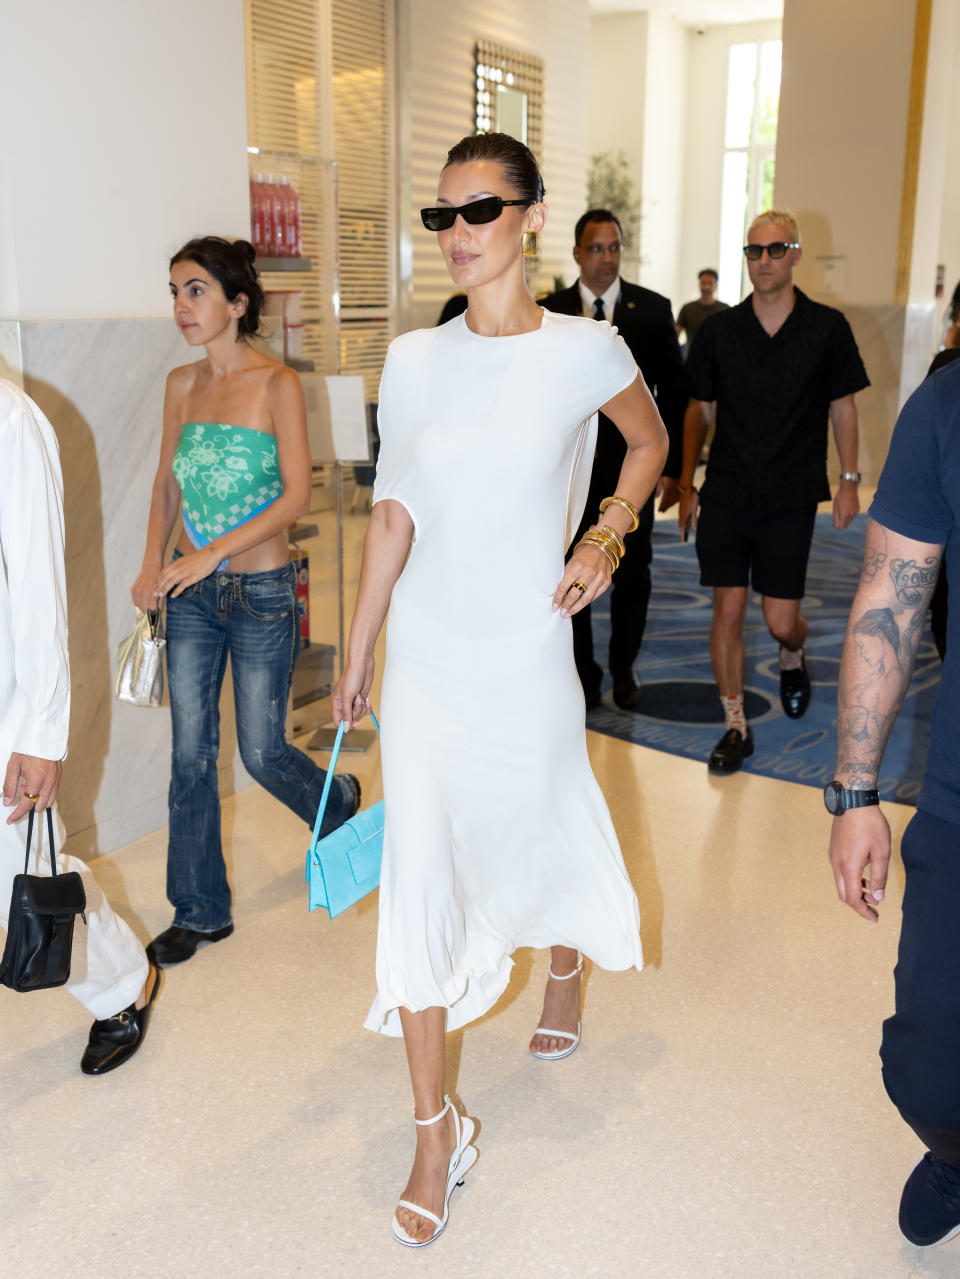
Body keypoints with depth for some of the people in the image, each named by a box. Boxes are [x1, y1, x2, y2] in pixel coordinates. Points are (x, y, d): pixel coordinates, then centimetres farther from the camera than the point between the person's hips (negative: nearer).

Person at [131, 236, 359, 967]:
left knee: (263, 753, 5)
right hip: (192, 594, 5)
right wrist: (153, 563, -1)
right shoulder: (181, 386, 6)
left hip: (261, 592, -5)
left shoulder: (278, 385, -10)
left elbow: (297, 496, -14)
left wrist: (215, 551, -22)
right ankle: (200, 911, 22)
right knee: (191, 755, 8)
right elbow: (168, 483, 13)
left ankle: (340, 802, 39)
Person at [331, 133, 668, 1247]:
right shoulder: (413, 359, 1)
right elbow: (392, 517, 5)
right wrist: (356, 655, 8)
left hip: (526, 654, -2)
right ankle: (436, 1132, 15)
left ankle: (566, 966, 55)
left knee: (542, 833, 17)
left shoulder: (584, 350, -6)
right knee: (418, 873, 0)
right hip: (424, 661, 2)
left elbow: (650, 444, 13)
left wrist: (607, 536, -3)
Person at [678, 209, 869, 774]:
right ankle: (736, 727, 14)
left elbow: (843, 406, 6)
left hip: (791, 499, -1)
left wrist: (849, 480, 3)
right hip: (725, 494, 1)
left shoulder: (827, 327, -1)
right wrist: (687, 484, 6)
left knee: (781, 619, 1)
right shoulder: (719, 329, 2)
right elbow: (698, 410, 8)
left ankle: (793, 659, 39)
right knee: (729, 611, 0)